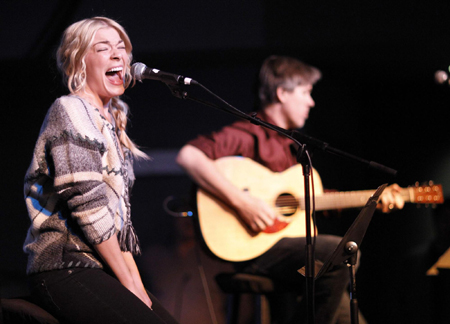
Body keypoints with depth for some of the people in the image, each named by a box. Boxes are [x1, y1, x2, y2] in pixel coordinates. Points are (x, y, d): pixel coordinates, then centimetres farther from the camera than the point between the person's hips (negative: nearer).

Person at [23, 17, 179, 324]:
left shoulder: (111, 121, 21)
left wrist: (138, 285, 7)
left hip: (104, 270, 8)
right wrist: (128, 283, -11)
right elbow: (87, 204, -13)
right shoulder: (70, 110, -4)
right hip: (65, 272, -8)